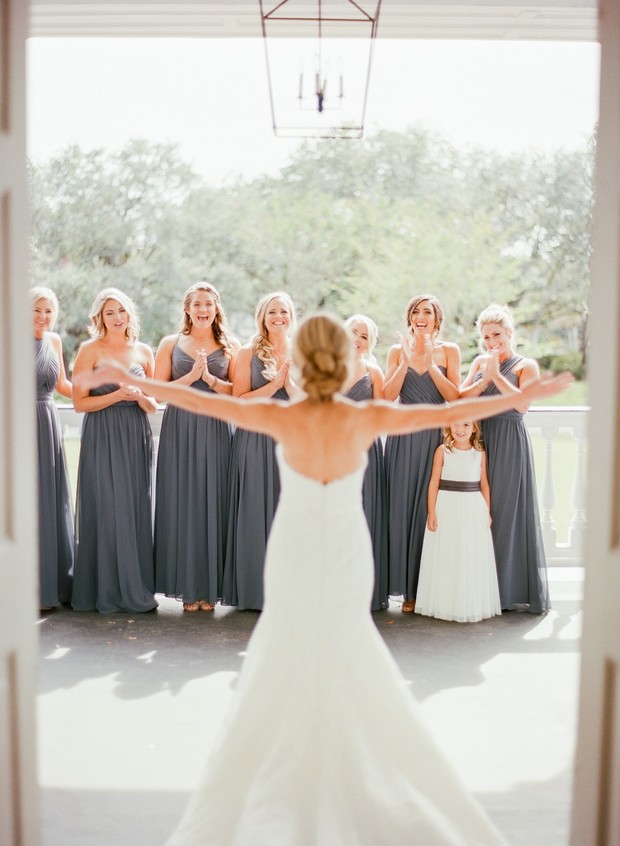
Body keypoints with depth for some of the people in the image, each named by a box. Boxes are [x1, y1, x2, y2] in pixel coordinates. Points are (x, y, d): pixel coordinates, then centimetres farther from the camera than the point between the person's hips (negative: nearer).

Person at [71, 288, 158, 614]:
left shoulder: (143, 352, 11)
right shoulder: (90, 350, -1)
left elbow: (153, 406, 14)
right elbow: (79, 402, -6)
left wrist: (140, 397, -7)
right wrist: (118, 395, -15)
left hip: (136, 439, 4)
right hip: (102, 439, -4)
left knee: (136, 510, 4)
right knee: (107, 510, -3)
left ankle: (137, 588, 14)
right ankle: (107, 591, 8)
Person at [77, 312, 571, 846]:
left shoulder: (281, 418, -19)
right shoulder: (369, 419, -17)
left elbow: (196, 401, -14)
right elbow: (450, 413, -13)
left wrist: (126, 378, -4)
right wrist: (527, 394, -3)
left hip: (293, 561, 0)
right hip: (348, 561, 0)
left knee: (278, 668, 18)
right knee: (350, 660, 24)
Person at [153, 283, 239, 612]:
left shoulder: (230, 346, 9)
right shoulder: (170, 344, 10)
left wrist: (210, 378, -12)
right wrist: (190, 377, -10)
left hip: (215, 431, 0)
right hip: (179, 430, 0)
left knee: (213, 503, -1)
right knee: (181, 503, 0)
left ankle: (210, 587, 9)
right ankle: (186, 586, 8)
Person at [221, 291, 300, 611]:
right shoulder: (248, 353, 3)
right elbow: (240, 401, -7)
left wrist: (289, 382, -12)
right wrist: (275, 384, -12)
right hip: (256, 442, -2)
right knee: (257, 513, 0)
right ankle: (255, 590, 9)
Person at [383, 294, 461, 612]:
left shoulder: (449, 351, 6)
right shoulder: (397, 351, 8)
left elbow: (454, 397, -5)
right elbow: (388, 397, -2)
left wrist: (430, 364, -12)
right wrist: (406, 362, -11)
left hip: (437, 436, -1)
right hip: (405, 436, 1)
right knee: (403, 507, 0)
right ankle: (409, 588, 7)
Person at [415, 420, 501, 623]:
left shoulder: (480, 454, 4)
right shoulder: (442, 451, -1)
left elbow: (484, 484, 8)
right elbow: (434, 482, -2)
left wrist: (487, 513, 4)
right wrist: (431, 513, -6)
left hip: (473, 509, 2)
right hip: (446, 509, -2)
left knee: (472, 559, 6)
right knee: (445, 559, 4)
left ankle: (472, 605, 17)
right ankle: (444, 604, 13)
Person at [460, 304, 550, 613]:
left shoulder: (526, 365, 1)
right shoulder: (480, 362, 14)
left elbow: (522, 404, -14)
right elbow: (459, 398, 3)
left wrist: (496, 375, -14)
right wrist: (484, 379, -9)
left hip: (510, 444, -4)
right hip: (480, 440, 4)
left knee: (508, 510, -2)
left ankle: (512, 588, 8)